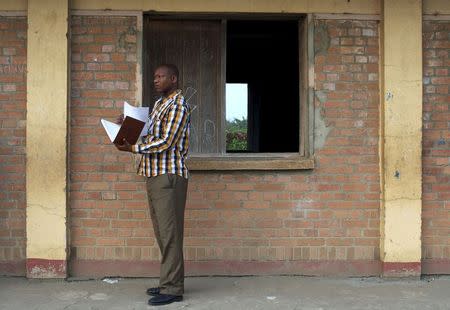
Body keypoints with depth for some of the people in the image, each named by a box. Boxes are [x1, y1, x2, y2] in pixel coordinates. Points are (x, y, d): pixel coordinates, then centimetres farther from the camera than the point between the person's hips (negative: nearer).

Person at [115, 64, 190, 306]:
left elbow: (165, 142, -17)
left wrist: (132, 148, -14)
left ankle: (173, 289, -1)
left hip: (168, 176, -9)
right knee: (162, 232, 12)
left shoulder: (178, 105, -9)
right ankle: (169, 282, 21)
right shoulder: (159, 104, 20)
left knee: (170, 233, -6)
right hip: (154, 175, 9)